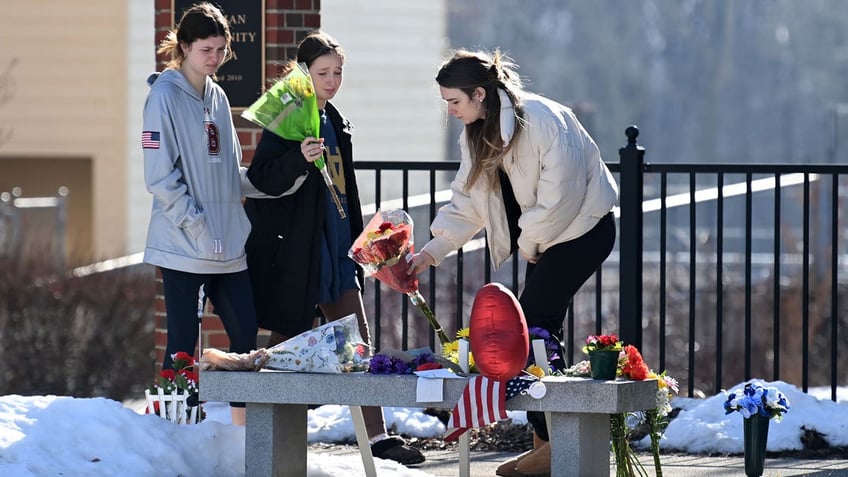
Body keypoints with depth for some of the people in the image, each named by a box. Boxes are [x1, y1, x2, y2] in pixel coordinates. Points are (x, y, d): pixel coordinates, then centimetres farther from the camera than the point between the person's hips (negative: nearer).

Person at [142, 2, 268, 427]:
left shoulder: (217, 97, 14)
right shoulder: (166, 95, -9)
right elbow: (160, 176, -14)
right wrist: (198, 226, -17)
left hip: (228, 244, 7)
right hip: (183, 247, -7)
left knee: (245, 332, 8)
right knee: (183, 343, -2)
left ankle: (243, 432, 16)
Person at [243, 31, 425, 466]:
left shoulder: (336, 123, 14)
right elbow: (263, 181, -19)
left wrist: (356, 242, 24)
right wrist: (299, 159, -35)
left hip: (336, 247, 8)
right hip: (295, 249, -8)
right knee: (289, 340, -1)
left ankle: (377, 436, 6)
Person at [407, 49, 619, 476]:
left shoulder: (540, 120, -24)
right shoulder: (476, 134, 5)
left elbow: (560, 193, -24)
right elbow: (466, 201, 8)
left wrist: (529, 242, -12)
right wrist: (431, 252, 0)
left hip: (582, 228, -9)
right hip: (542, 236, 9)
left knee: (532, 323, -15)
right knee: (540, 329, 4)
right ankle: (548, 442, 7)